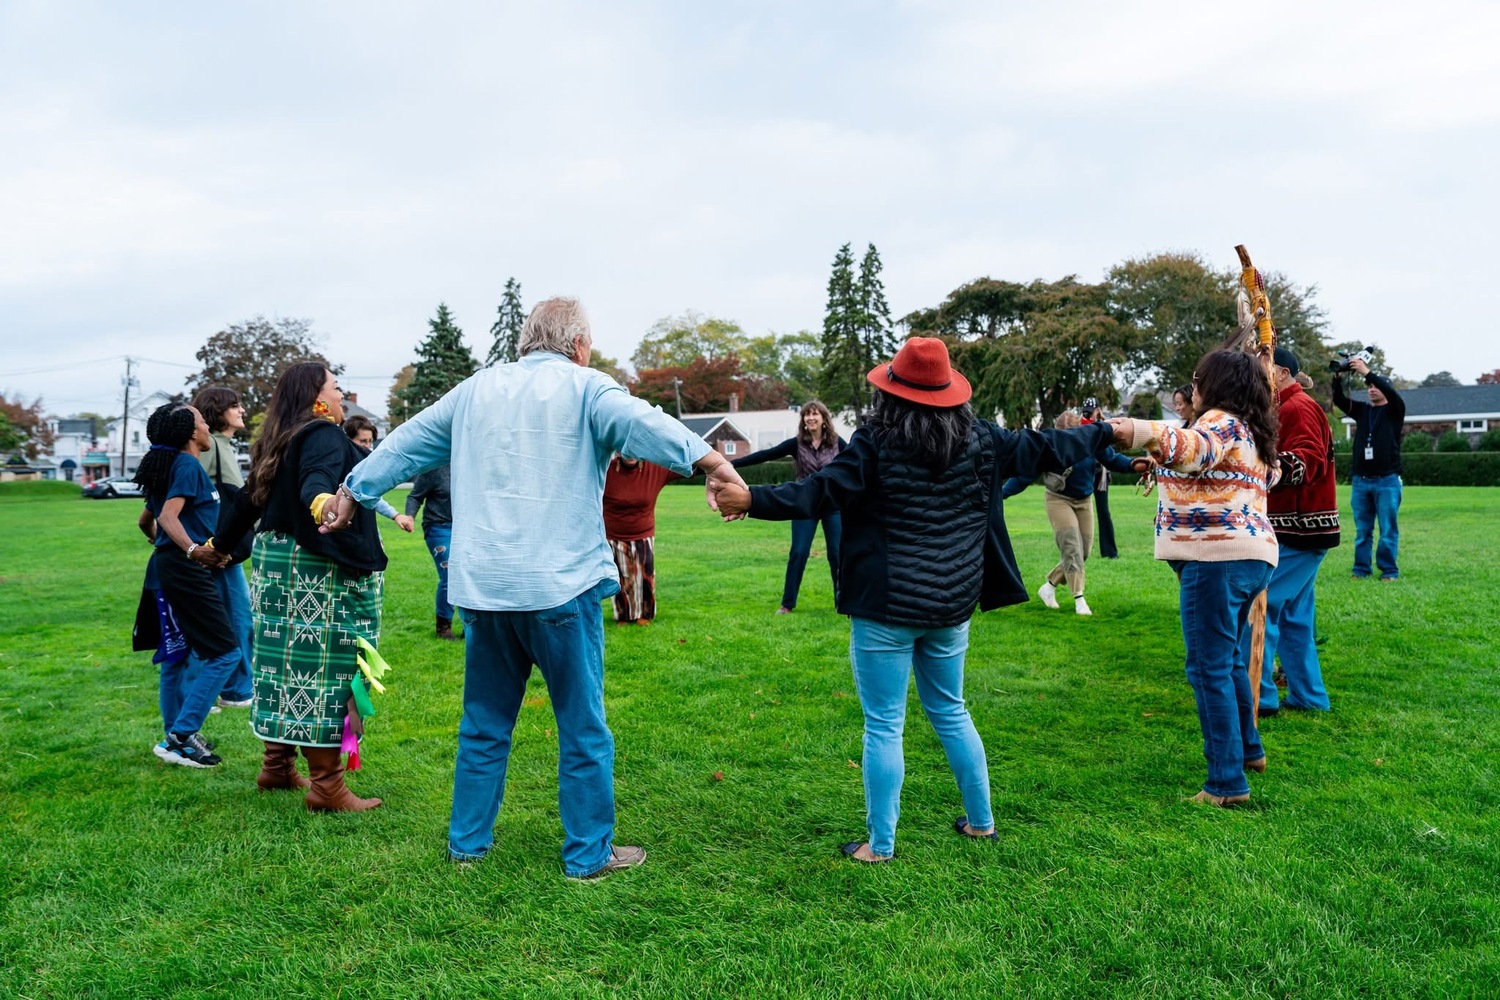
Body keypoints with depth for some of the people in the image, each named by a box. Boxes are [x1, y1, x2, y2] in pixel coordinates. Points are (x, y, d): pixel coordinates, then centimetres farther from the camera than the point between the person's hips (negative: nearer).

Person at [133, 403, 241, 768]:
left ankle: (175, 735, 24)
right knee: (226, 652, -9)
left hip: (172, 565, 10)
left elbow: (146, 520, 26)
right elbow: (168, 515, -25)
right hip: (187, 570, -10)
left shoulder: (168, 465, 16)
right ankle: (180, 738, -8)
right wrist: (192, 549, -40)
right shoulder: (188, 465, -12)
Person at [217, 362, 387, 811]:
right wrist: (321, 501, -56)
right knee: (322, 664, -6)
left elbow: (251, 498, 25)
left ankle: (277, 766, 26)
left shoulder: (279, 442, 16)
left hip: (276, 560, 10)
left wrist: (221, 544, 39)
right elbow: (316, 479, -33)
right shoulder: (324, 435, -12)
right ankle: (326, 785, -2)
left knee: (287, 660, 15)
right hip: (320, 570, -10)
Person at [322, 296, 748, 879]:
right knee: (583, 726, 6)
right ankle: (589, 854, 15)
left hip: (483, 585, 5)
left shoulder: (477, 388, 15)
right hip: (561, 584, -5)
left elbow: (407, 443, 24)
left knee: (484, 723, 18)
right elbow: (643, 424, -20)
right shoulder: (585, 387, -1)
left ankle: (468, 841, 29)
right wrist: (713, 464, -31)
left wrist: (353, 492, 36)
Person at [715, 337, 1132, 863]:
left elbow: (823, 489, -18)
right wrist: (1106, 432, 30)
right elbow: (1044, 449, 13)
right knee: (949, 711, 24)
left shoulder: (877, 441, -10)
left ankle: (880, 845, 13)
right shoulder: (980, 439, 3)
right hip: (952, 603, 5)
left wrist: (754, 499, -21)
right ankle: (981, 819, 35)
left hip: (886, 605, -5)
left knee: (883, 726, 4)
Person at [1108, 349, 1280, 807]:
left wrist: (1140, 432, -49)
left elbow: (1192, 448, -32)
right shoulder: (1252, 432, 22)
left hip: (1217, 558, -10)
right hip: (1253, 552, 10)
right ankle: (1247, 749, 37)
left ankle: (1227, 782, -8)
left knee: (1210, 667, -9)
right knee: (1226, 659, 24)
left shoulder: (1221, 421, -7)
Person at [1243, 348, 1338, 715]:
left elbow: (1309, 460, -25)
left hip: (1300, 531, -11)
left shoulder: (1298, 408, -11)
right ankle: (1307, 696, 20)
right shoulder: (1282, 410, 21)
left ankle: (1255, 695, -7)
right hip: (1292, 529, 11)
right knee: (1293, 615, 13)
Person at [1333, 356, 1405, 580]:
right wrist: (1338, 378, -15)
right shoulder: (1362, 410, 13)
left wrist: (1367, 372, -23)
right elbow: (1339, 400, 1)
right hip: (1360, 480, 4)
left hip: (1387, 480, -3)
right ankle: (1361, 568, 12)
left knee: (1388, 529, 0)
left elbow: (1392, 393, -16)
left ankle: (1389, 570, 6)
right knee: (1362, 529, 7)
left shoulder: (1395, 411, 3)